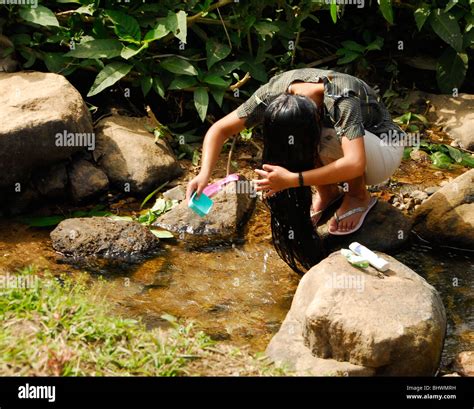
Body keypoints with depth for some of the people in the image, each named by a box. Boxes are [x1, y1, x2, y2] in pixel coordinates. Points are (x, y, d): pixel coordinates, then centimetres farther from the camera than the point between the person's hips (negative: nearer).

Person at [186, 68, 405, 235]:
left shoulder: (341, 100, -40)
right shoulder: (275, 91, -25)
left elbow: (355, 164, -51)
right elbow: (220, 129, -20)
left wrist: (293, 180, -54)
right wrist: (204, 173, -37)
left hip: (383, 149, -5)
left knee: (331, 139, -37)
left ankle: (358, 196, -7)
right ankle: (327, 191, 0)